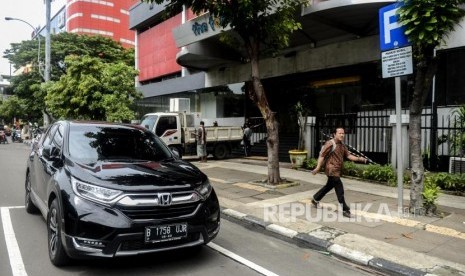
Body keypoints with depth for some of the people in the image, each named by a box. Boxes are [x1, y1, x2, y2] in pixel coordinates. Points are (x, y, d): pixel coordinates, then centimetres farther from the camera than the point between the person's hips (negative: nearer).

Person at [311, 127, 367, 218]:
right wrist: (318, 168, -19)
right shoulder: (330, 144, -14)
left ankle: (315, 200, 37)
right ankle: (345, 210, -1)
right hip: (332, 170, -10)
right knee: (340, 189, -8)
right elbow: (322, 155, -15)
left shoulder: (342, 145, 13)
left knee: (329, 186, 21)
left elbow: (348, 155, 7)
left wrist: (359, 159, -8)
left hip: (338, 171, 10)